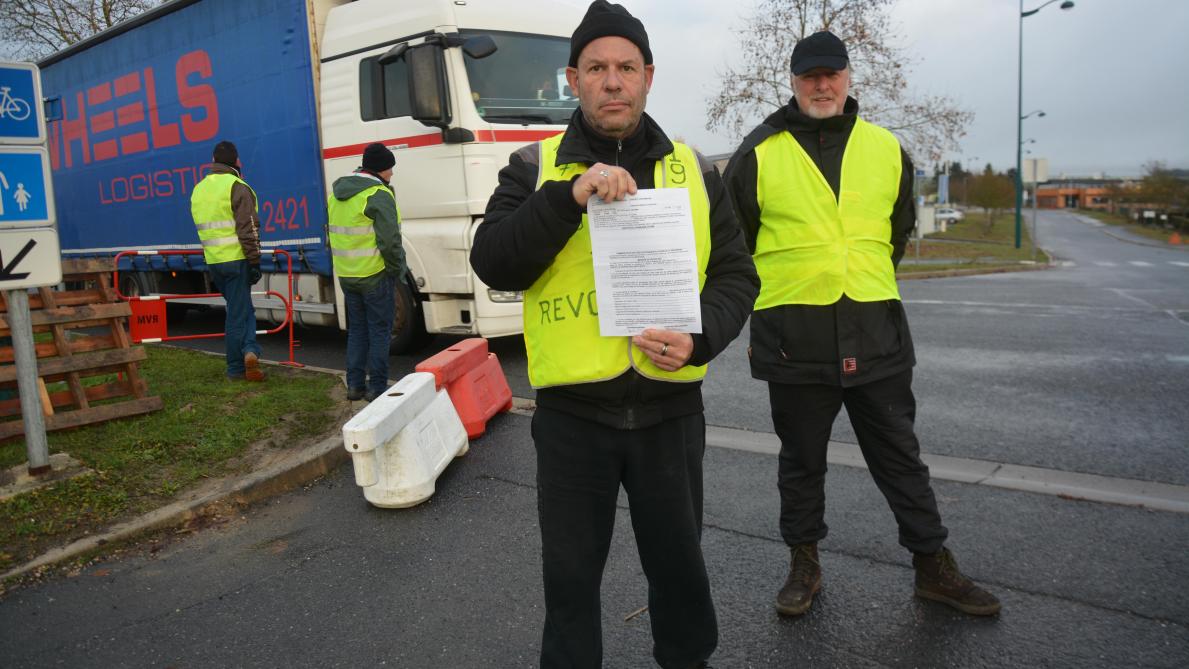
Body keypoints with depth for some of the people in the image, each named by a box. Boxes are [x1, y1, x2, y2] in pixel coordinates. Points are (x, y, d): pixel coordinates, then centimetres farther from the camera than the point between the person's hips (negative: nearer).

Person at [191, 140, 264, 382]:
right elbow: (248, 229, -14)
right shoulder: (237, 187, -9)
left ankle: (248, 349, 7)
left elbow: (204, 227, 21)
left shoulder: (198, 189, 15)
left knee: (242, 308, 15)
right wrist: (254, 261, -12)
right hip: (236, 260, -6)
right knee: (238, 313, -1)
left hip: (213, 261, 6)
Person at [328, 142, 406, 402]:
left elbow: (333, 233, 16)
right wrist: (398, 268, -7)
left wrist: (344, 262, 20)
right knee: (379, 331, 2)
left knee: (356, 329, 16)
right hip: (375, 274, -7)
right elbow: (390, 240, -19)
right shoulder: (378, 195, -15)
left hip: (345, 274, 7)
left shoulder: (336, 192, 11)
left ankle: (355, 385, 19)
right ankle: (377, 387, 5)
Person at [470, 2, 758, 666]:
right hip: (571, 412, -1)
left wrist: (701, 338, -15)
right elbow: (492, 263, -11)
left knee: (679, 561, 19)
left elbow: (736, 275, 4)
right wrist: (568, 196, -24)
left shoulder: (694, 170, 6)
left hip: (670, 408, 2)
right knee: (571, 573, 14)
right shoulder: (534, 166, 1)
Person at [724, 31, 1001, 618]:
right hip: (793, 340, -2)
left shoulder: (885, 149, 8)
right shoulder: (759, 154, -1)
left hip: (876, 336, 2)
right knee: (801, 460, 12)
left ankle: (933, 566, 28)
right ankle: (804, 563, 30)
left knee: (900, 456, 12)